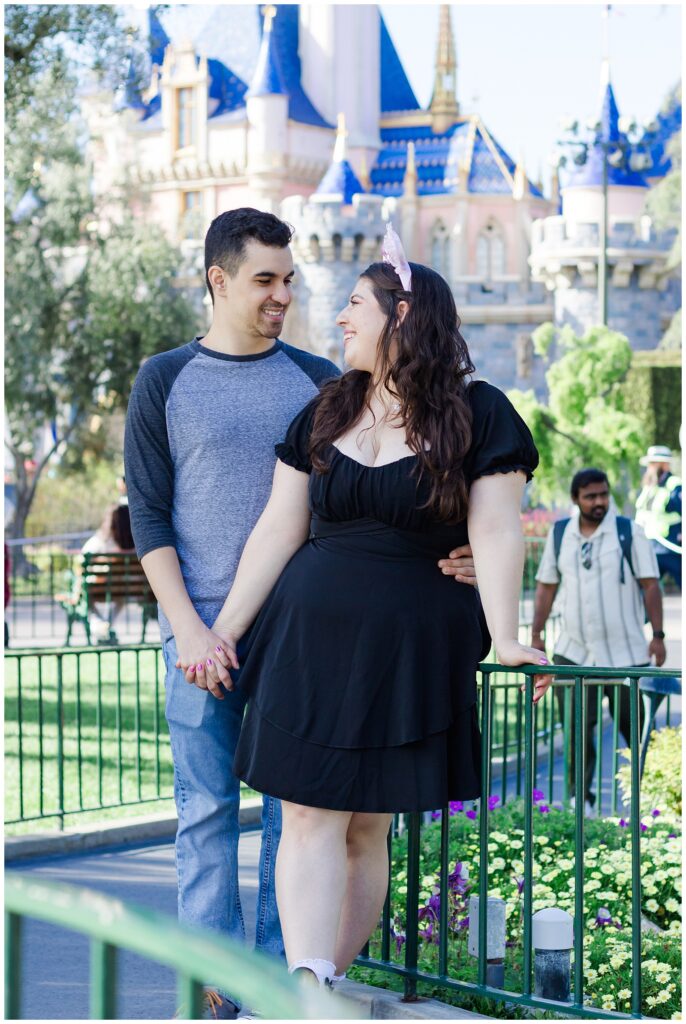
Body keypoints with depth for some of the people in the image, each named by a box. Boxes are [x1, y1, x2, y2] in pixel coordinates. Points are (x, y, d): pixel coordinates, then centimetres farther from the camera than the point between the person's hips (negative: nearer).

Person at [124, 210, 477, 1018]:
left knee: (296, 806, 2)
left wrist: (443, 556, -11)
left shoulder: (319, 381, 10)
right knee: (207, 808, 0)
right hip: (204, 632, -1)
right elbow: (149, 515, 3)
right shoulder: (165, 382, 6)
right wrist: (187, 625, -9)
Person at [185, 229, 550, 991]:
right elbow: (279, 531, 11)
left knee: (368, 829, 1)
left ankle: (325, 984, 9)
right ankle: (308, 993, -16)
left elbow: (495, 533, -9)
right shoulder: (323, 415, 11)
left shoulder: (478, 416, -1)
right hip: (312, 640, 3)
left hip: (414, 648, -3)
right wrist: (223, 630, 6)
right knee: (310, 817, -9)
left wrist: (504, 640, -19)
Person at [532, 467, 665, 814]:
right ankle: (581, 799, 9)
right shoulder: (559, 534, 7)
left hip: (625, 652, -2)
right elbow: (546, 587, 11)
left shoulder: (629, 532, -2)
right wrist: (536, 634, 7)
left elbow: (650, 585, -3)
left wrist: (658, 636, -7)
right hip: (572, 652, 3)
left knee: (633, 725, 4)